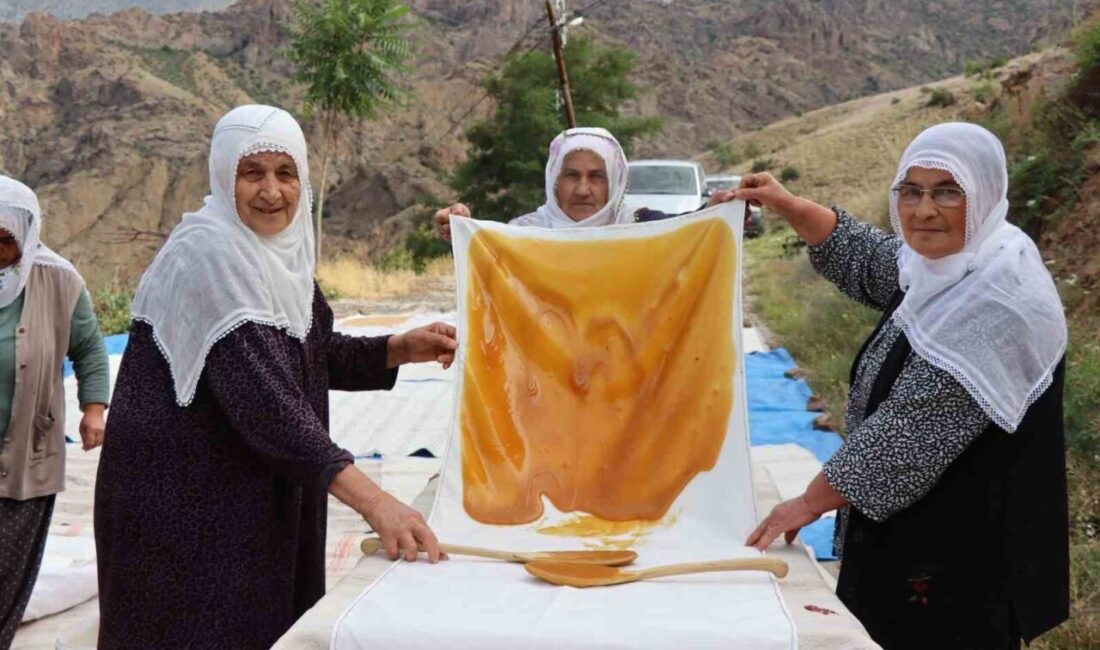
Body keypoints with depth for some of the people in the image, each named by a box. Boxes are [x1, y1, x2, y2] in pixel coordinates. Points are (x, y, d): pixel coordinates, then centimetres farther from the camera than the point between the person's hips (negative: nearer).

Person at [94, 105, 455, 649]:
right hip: (182, 501, -8)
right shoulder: (207, 254, -21)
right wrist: (373, 501, -35)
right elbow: (262, 398, -30)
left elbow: (311, 352, 17)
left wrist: (401, 349, 0)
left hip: (254, 496, 8)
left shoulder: (280, 249, 6)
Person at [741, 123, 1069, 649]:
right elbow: (867, 260, 23)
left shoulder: (995, 299, -26)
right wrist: (789, 206, 11)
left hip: (966, 550, -9)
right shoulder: (942, 265, 3)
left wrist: (810, 502, -19)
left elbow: (911, 427, -26)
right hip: (916, 528, 9)